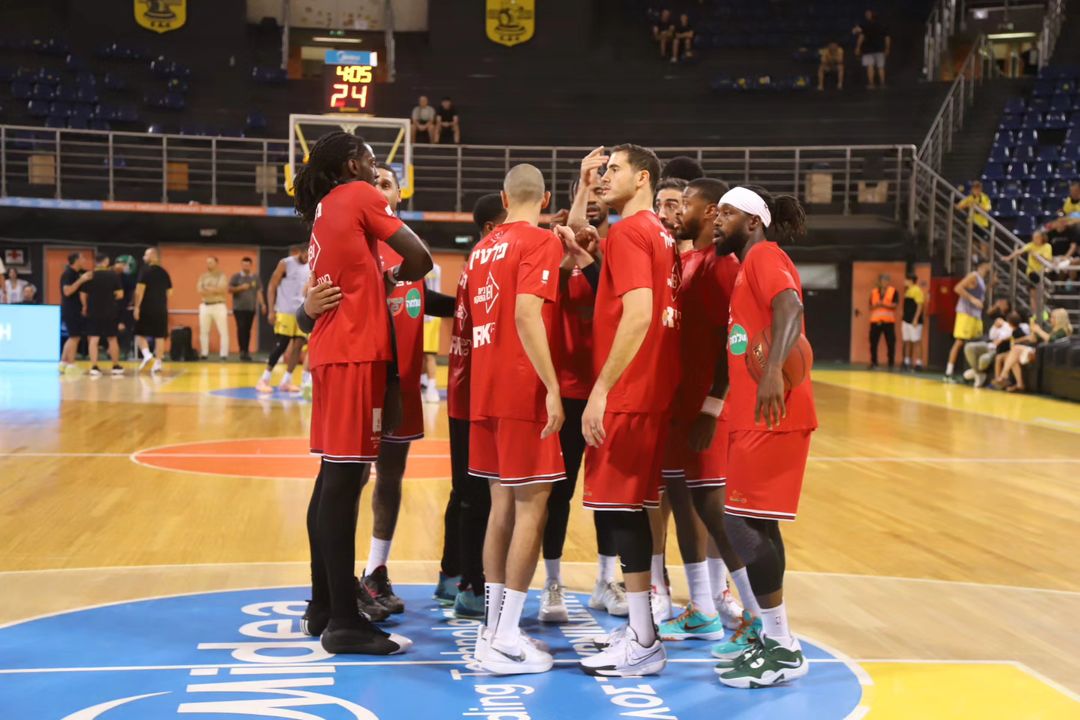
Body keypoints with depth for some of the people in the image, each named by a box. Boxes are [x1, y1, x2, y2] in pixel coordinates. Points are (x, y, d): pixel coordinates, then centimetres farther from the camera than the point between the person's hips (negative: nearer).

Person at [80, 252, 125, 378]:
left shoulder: (89, 276, -3)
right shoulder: (113, 275, -6)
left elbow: (83, 295, 0)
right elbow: (120, 294, -7)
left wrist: (85, 307, 18)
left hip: (93, 312, 0)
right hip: (110, 312, 0)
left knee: (94, 339, 2)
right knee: (112, 338, 12)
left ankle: (94, 367, -4)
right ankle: (116, 366, 19)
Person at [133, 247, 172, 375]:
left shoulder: (145, 270, -7)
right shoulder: (164, 272, 10)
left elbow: (139, 290, -15)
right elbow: (169, 292, 14)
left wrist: (137, 307, -11)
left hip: (146, 308, -5)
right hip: (161, 309, 5)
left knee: (140, 333, 7)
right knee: (160, 336, 6)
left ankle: (146, 354, -13)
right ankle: (157, 363, 5)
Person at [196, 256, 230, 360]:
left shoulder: (222, 276, 1)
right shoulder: (203, 276, 11)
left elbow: (224, 290, -13)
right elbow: (200, 291, -3)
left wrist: (209, 289, -13)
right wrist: (215, 290, -14)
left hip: (219, 306, -4)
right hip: (205, 306, 4)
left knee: (223, 331, -6)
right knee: (203, 331, 5)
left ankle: (224, 354, -4)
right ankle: (204, 354, 12)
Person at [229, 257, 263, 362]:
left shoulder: (255, 277, 10)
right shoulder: (236, 276, 2)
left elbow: (259, 291, 10)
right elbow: (230, 289, -2)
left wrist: (262, 304, 2)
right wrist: (240, 288, -17)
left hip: (251, 308, 2)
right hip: (239, 308, -2)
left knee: (248, 329, 4)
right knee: (241, 328, -10)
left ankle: (246, 351, 10)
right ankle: (242, 350, -7)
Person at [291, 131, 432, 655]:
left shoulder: (324, 209, 21)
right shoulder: (359, 195, -3)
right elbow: (420, 258, -9)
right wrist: (392, 278, 9)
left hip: (334, 350, 9)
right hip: (356, 351, -9)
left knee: (334, 479, 12)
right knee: (344, 482, -10)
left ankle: (323, 607, 18)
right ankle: (344, 622, -9)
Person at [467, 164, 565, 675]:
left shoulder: (483, 248, 16)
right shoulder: (540, 241, -8)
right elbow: (527, 315, -20)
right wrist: (552, 387, -20)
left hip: (485, 388, 8)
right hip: (523, 389, -8)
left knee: (503, 504, 12)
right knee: (531, 505, -5)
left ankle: (493, 627, 15)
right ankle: (505, 640, -6)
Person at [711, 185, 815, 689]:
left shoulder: (765, 257, -9)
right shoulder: (749, 265, 21)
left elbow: (789, 308, -28)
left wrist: (774, 372, -42)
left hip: (770, 415, -10)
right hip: (754, 415, 10)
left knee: (742, 523, -11)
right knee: (755, 524, 13)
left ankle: (783, 649, -6)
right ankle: (769, 635, 21)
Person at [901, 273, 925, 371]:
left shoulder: (917, 290, -12)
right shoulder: (907, 291, 16)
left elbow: (920, 306, -16)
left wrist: (916, 319, -21)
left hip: (914, 321, -9)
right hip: (906, 320, 9)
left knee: (916, 342, -6)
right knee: (907, 342, 10)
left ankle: (918, 363, -4)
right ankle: (907, 362, 15)